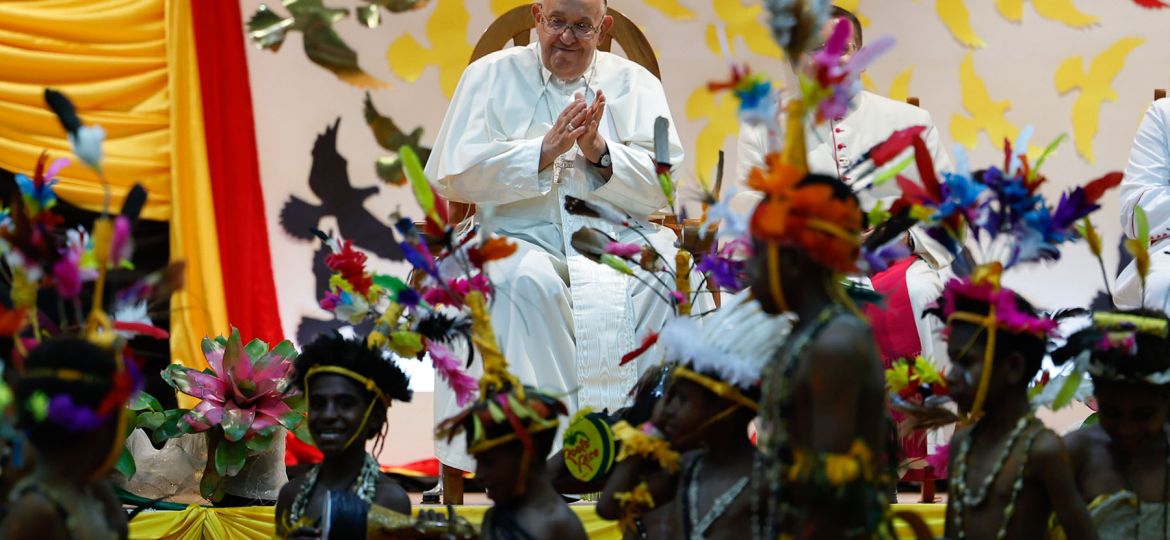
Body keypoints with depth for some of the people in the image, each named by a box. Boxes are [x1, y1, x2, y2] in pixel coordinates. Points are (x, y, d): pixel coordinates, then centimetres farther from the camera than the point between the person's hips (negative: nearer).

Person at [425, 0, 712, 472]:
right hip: (525, 237, -1)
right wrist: (543, 152, -11)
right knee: (522, 282, -36)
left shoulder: (635, 83, 16)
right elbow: (451, 176, 0)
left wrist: (600, 152, -12)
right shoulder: (491, 76, 12)